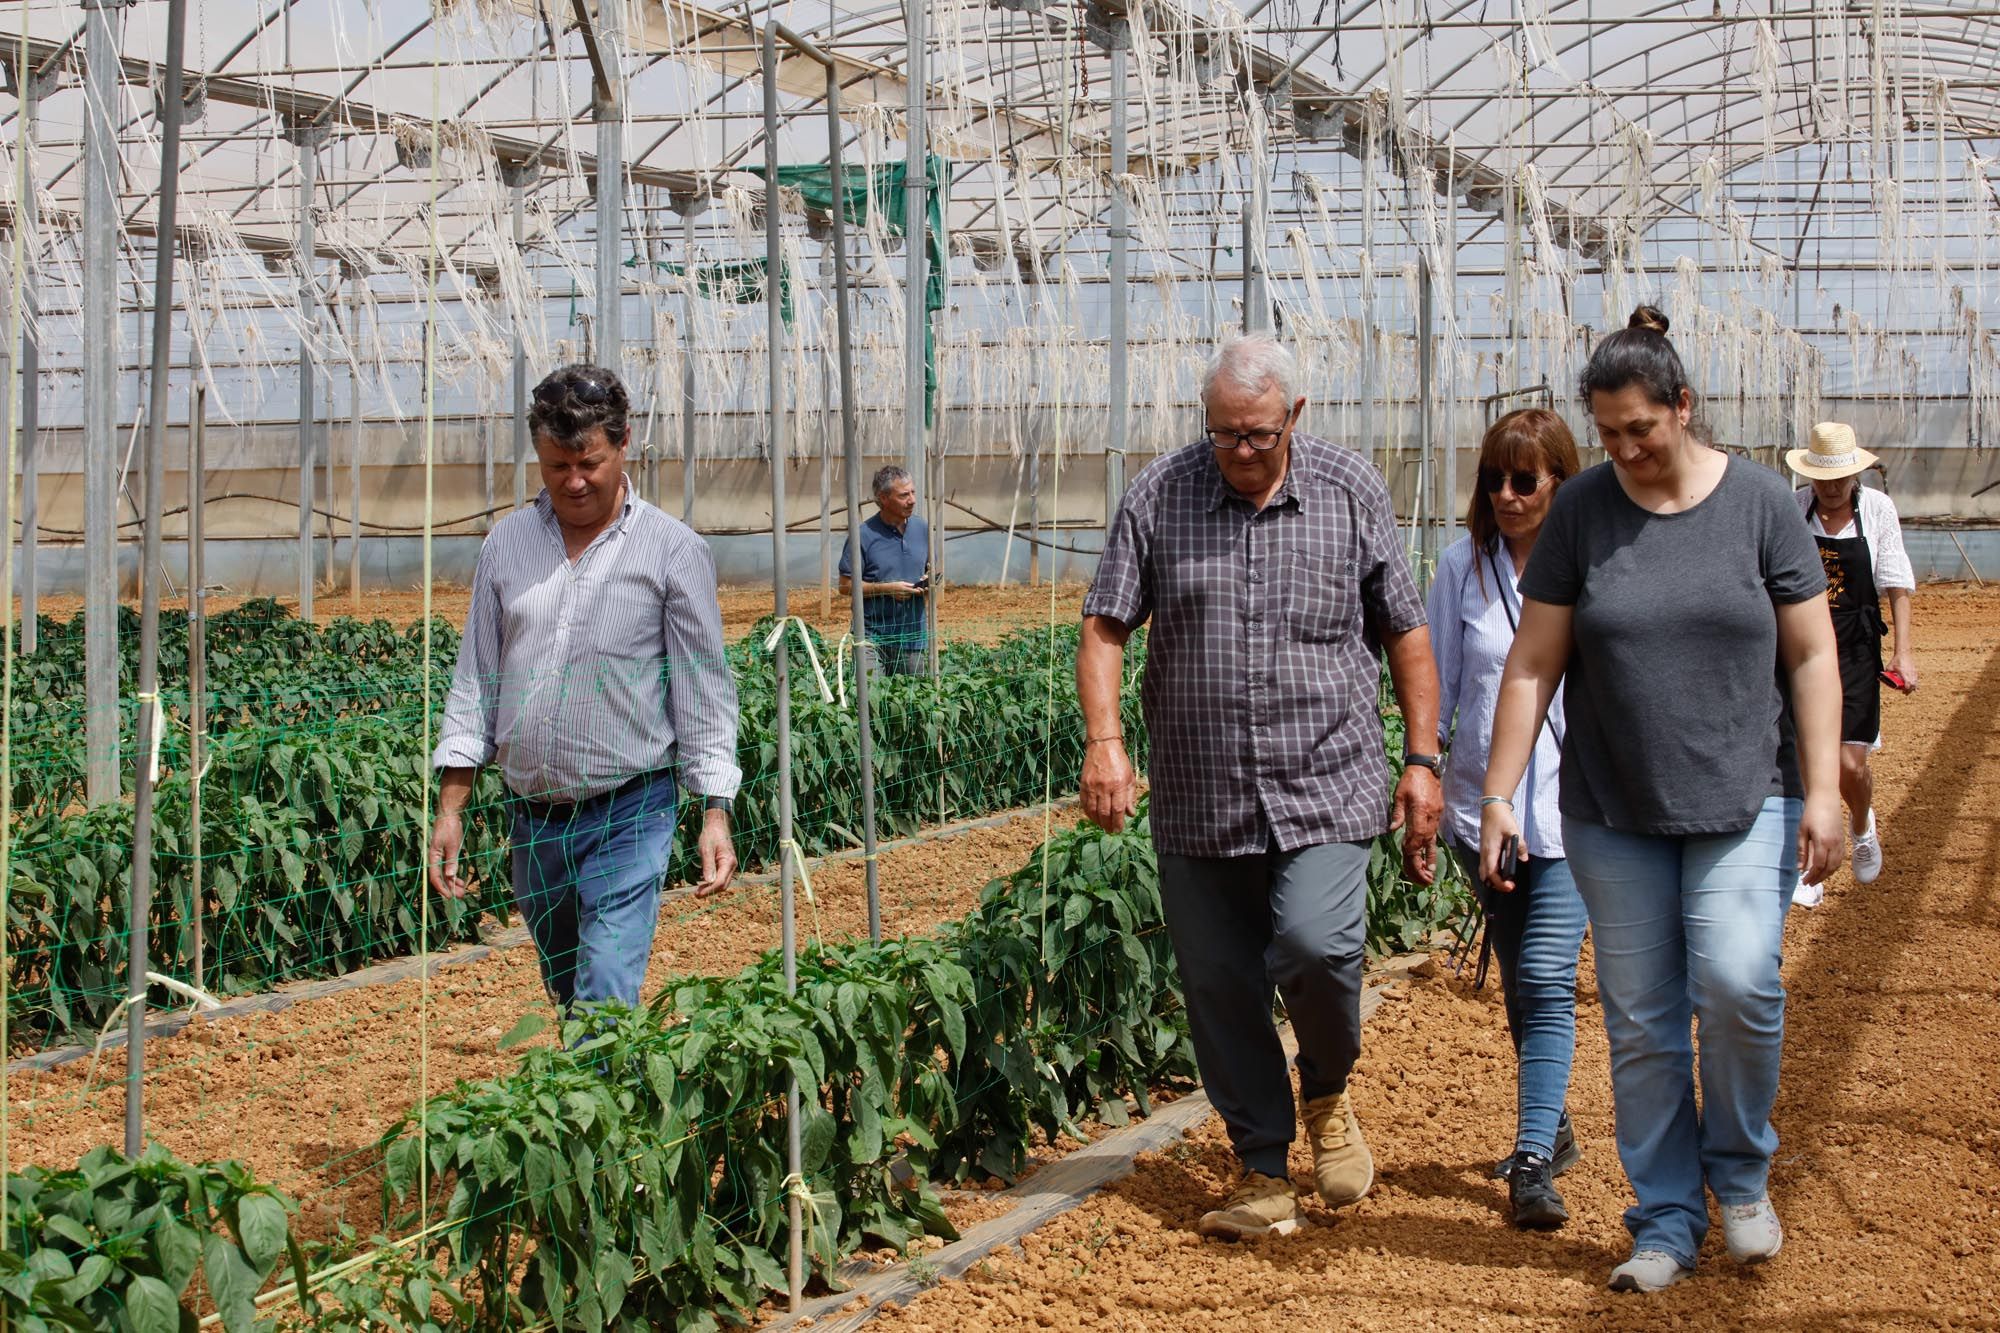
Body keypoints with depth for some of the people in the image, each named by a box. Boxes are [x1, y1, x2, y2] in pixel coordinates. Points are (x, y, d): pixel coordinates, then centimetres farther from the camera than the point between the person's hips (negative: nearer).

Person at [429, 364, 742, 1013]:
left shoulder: (673, 551, -3)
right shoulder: (507, 543, 8)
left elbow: (704, 691, -3)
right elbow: (476, 677, 11)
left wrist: (715, 814, -10)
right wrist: (451, 807, 5)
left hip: (628, 813, -5)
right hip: (533, 815, 5)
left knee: (606, 1000, -14)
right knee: (564, 997, 16)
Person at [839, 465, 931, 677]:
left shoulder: (922, 529, 7)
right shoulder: (865, 535, -9)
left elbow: (932, 569, 20)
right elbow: (846, 586, -7)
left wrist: (929, 582, -4)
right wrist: (887, 589, -16)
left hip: (913, 636, 5)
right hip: (873, 634, -5)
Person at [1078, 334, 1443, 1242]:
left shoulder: (1351, 492, 2)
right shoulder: (1158, 497, 1)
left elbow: (1406, 632, 8)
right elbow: (1105, 627, 0)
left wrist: (1423, 761, 4)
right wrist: (1103, 740, -15)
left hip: (1324, 785, -2)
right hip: (1197, 800, 2)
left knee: (1315, 946, -20)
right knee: (1218, 984, 5)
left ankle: (1327, 1094, 11)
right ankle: (1263, 1171, 20)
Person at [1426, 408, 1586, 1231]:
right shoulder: (1464, 566, 2)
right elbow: (1439, 679, 8)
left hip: (1572, 807, -3)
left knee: (1546, 980, -14)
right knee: (1518, 984, 15)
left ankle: (1533, 1164, -15)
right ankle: (1553, 1126, 33)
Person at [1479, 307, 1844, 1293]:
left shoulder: (1759, 502, -2)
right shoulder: (1581, 510, 0)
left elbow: (1811, 656, 1)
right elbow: (1533, 663, 2)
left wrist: (1822, 789, -5)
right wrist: (1498, 794, -2)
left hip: (1745, 799, -2)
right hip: (1615, 813, 2)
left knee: (1736, 981, -18)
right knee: (1641, 1024, 3)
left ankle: (1740, 1171, 8)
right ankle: (1666, 1224, 16)